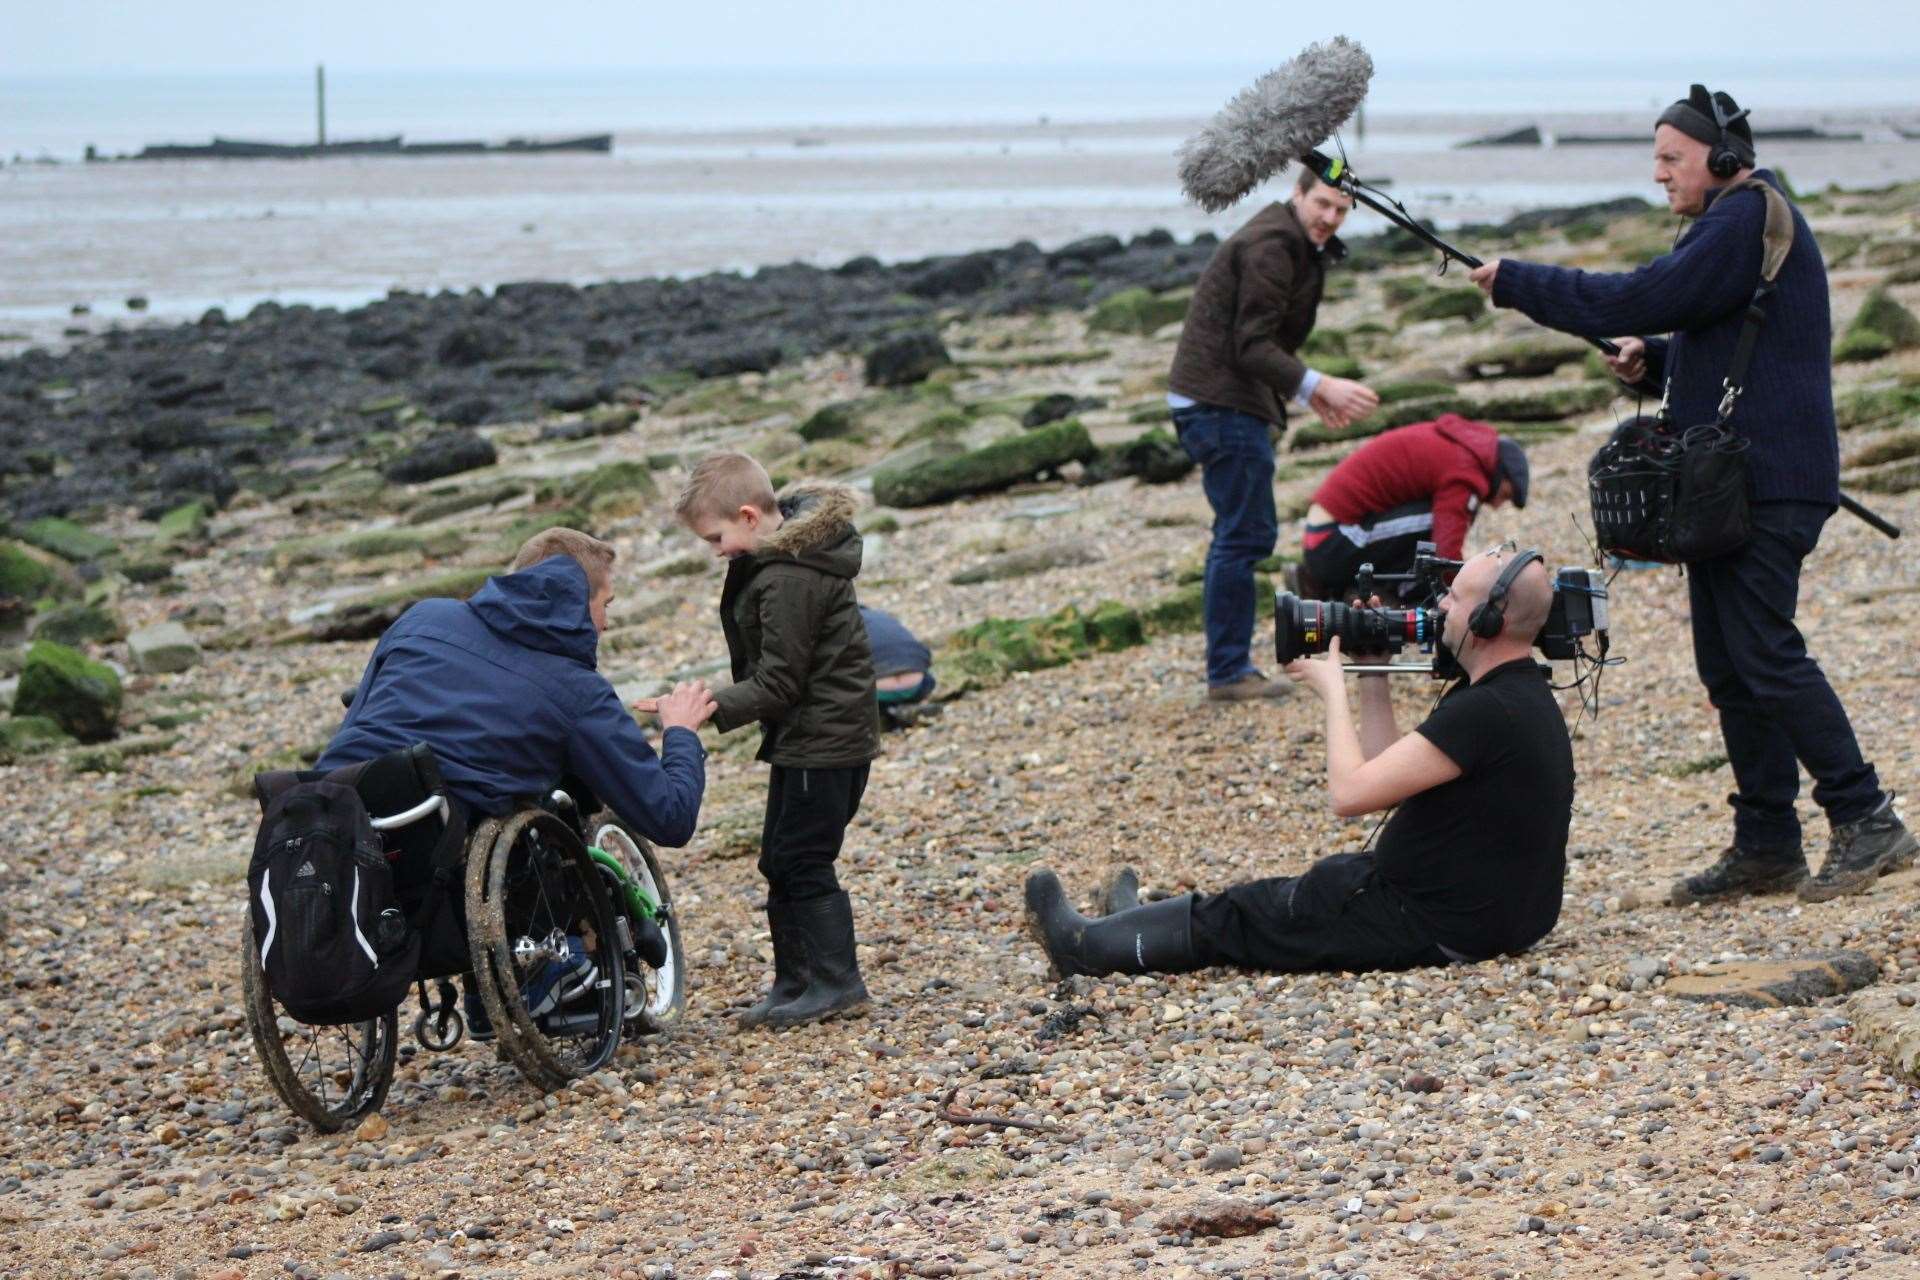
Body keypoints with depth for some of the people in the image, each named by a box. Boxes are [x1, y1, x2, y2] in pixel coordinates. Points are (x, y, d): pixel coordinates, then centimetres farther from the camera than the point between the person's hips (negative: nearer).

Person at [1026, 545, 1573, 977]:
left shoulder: (1487, 711, -25)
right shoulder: (1518, 693, 8)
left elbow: (1351, 792, -25)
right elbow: (1386, 775, 14)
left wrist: (1333, 688, -11)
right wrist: (1373, 679, 8)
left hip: (1441, 926, -9)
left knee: (1236, 918, 7)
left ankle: (1089, 944, 25)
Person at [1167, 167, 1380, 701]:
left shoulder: (1295, 248, 19)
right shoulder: (1271, 248, -15)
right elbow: (1253, 347, -20)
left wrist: (1308, 392, 19)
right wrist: (1319, 386, -25)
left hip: (1231, 401, 11)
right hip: (1221, 402, -11)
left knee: (1240, 533, 14)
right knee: (1247, 533, -10)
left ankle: (1228, 668, 19)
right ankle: (1228, 672, -7)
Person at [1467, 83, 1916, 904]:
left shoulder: (1748, 220, -12)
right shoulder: (1739, 223, 22)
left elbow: (1642, 299, -19)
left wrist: (1514, 283, -12)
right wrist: (1654, 359, 8)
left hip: (1764, 487, -11)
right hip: (1728, 484, 11)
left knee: (1764, 654, -13)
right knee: (1731, 668, 9)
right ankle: (1766, 847, 12)